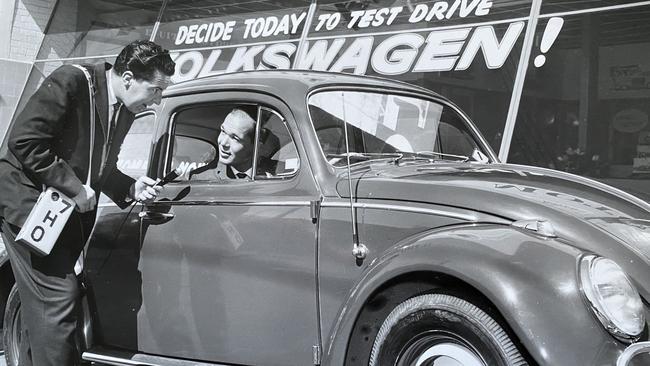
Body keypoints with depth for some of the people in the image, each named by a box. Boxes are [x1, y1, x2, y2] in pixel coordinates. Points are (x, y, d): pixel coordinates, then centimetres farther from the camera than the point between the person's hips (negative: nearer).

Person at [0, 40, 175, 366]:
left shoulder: (125, 110, 7)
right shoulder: (70, 82, -17)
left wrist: (130, 188, -1)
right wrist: (74, 187, -21)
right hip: (31, 202, -8)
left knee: (42, 303, 12)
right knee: (59, 298, -13)